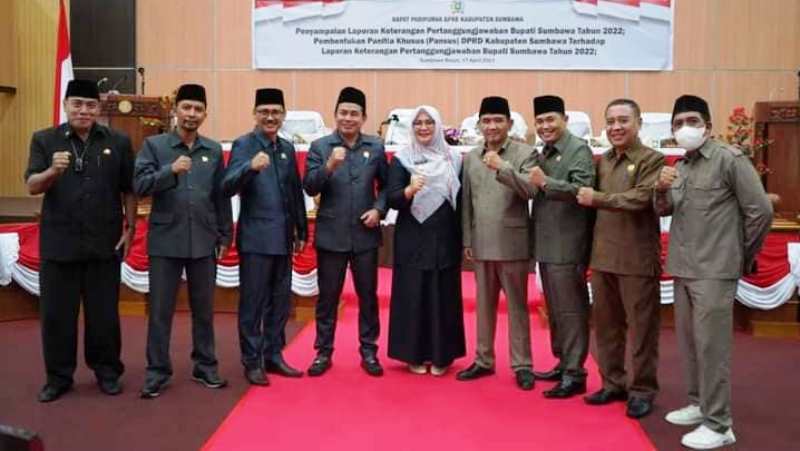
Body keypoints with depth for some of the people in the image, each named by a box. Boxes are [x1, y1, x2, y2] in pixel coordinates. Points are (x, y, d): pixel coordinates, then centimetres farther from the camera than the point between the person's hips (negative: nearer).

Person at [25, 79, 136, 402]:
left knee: (104, 313, 9)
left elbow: (129, 190, 5)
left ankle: (107, 371, 24)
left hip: (104, 243, 0)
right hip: (58, 242, 0)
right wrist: (52, 171, -26)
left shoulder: (118, 142, 3)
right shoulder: (44, 140, 2)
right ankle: (58, 376, 24)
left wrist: (130, 229, -1)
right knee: (56, 313, 9)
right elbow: (32, 186, -5)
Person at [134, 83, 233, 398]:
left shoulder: (214, 150, 7)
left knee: (203, 308, 11)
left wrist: (225, 236, 6)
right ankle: (157, 370, 15)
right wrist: (170, 170, -22)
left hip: (203, 242, 2)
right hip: (165, 241, -2)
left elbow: (221, 196, 8)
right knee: (160, 310, 4)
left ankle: (205, 366, 23)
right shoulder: (154, 145, 1)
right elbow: (140, 186, -8)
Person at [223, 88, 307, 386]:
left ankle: (274, 356, 25)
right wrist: (251, 167, -37)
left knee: (280, 302, 13)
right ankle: (252, 362, 14)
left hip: (283, 238, 6)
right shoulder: (244, 145, -7)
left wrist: (301, 231, 16)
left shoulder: (287, 148, 11)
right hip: (256, 238, -6)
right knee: (253, 303, 3)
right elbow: (227, 188, -20)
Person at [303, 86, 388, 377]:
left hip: (365, 235, 1)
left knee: (368, 296, 10)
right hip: (331, 235, -1)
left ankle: (369, 351, 22)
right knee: (327, 297, 8)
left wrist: (378, 208, -7)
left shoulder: (376, 147, 4)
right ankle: (323, 352, 21)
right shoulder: (320, 146, -1)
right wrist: (329, 166, -25)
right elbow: (309, 188, -10)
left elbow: (386, 185, 10)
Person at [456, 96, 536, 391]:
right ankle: (484, 360, 25)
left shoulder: (525, 153, -4)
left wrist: (503, 167, -26)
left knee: (517, 306, 5)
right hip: (481, 246, 4)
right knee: (484, 305, 13)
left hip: (512, 245, -4)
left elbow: (529, 191, -15)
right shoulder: (470, 157, 9)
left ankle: (522, 365, 15)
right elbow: (466, 202, 10)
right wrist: (467, 241, 8)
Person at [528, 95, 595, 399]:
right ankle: (562, 363, 28)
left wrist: (545, 183, -25)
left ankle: (575, 374, 4)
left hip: (567, 245, -9)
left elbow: (583, 190, -22)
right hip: (546, 244, 9)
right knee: (554, 310, 16)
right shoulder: (544, 153, 16)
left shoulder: (579, 149, -9)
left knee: (571, 310, -3)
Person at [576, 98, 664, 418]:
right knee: (606, 325, 13)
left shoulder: (652, 160, -6)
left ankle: (642, 390, 17)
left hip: (637, 258, -6)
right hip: (603, 256, 6)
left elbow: (640, 199, -19)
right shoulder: (602, 161, 13)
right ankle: (613, 383, 27)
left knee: (641, 327, 4)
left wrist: (597, 198, -14)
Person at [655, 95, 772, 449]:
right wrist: (661, 190, -8)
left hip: (714, 271, -7)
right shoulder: (680, 166, 11)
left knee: (711, 345, -4)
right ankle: (699, 404, 31)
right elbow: (664, 211, 14)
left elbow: (760, 211, -11)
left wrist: (743, 257, -1)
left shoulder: (730, 159, -11)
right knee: (688, 342, 15)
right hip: (683, 268, 7)